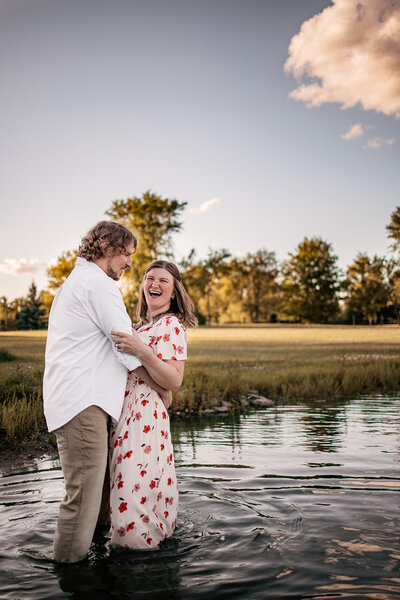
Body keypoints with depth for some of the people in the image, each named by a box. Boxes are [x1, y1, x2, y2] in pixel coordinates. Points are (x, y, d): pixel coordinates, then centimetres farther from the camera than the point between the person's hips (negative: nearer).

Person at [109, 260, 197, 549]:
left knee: (133, 490, -9)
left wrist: (141, 351, -29)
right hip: (125, 414, 10)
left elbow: (174, 380, -20)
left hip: (144, 417, -9)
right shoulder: (143, 324, 19)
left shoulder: (172, 326, -10)